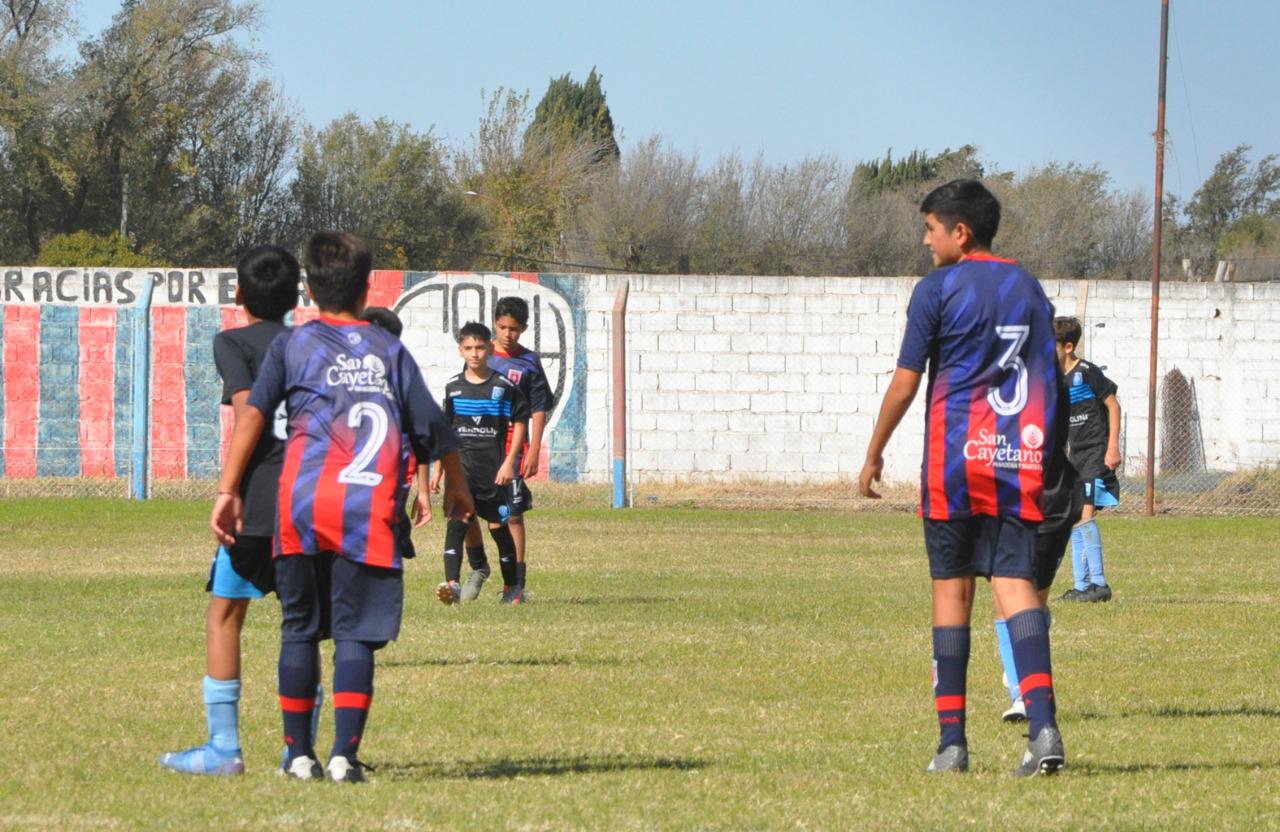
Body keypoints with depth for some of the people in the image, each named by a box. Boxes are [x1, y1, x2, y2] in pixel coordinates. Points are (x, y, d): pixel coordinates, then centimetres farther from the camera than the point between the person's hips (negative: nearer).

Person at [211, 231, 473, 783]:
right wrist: (457, 489, 30)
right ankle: (345, 753, -11)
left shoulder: (293, 344, 11)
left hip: (302, 504, 0)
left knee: (299, 628, 11)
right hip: (371, 510, 0)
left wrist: (228, 491, -2)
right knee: (354, 633, 0)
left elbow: (252, 415, -1)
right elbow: (433, 427, 14)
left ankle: (298, 753, 13)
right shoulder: (389, 350, 14)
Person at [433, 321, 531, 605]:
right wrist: (440, 468, 14)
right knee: (457, 522, -14)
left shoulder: (504, 387, -2)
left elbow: (520, 423, 1)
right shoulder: (453, 387, 7)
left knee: (499, 526, 6)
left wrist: (509, 462, -6)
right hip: (462, 467, 2)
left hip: (495, 470, -2)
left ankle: (512, 587, 20)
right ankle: (452, 584, -22)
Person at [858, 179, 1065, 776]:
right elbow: (1047, 384, 14)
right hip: (1020, 459, 3)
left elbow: (904, 384, -2)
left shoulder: (937, 289, -3)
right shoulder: (1029, 290, 13)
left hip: (955, 459, -3)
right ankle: (1043, 723, -23)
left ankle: (951, 739, 5)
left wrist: (873, 455, 8)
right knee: (1015, 582, -2)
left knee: (951, 587, 5)